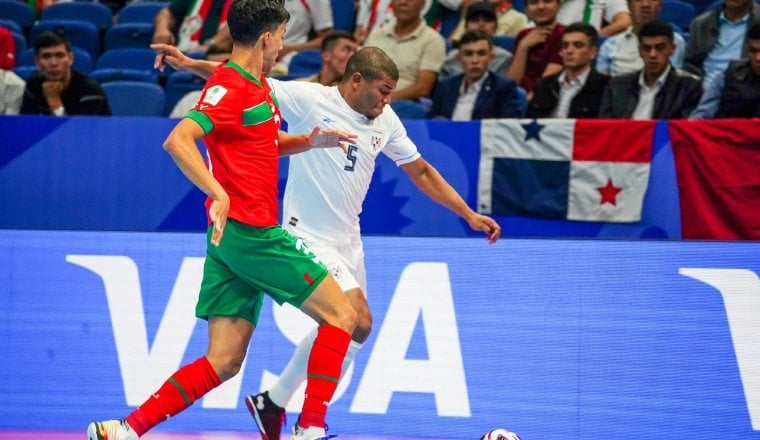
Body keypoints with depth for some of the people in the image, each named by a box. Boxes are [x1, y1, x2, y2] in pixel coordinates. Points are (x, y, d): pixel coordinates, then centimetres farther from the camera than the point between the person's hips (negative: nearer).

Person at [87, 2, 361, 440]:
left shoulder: (259, 87, 17)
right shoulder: (230, 87, -12)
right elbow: (177, 141, -25)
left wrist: (310, 140, 16)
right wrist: (219, 194, -35)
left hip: (232, 238, 9)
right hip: (250, 232, -9)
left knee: (223, 361, 5)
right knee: (340, 314, -1)